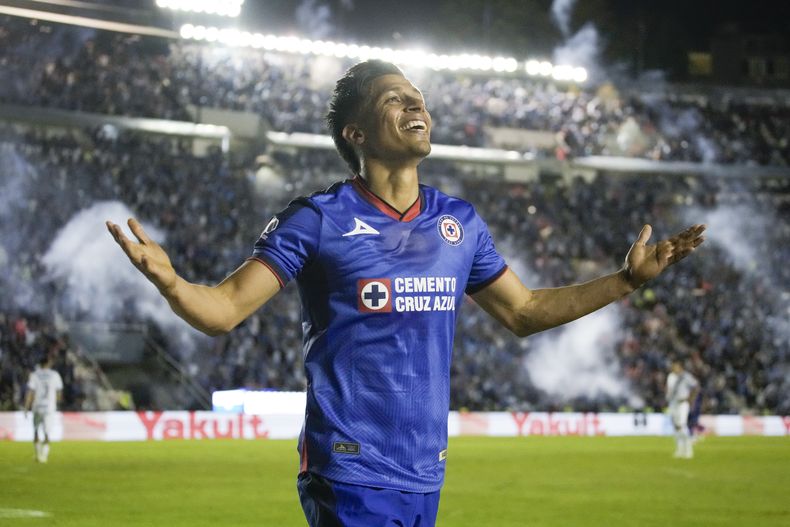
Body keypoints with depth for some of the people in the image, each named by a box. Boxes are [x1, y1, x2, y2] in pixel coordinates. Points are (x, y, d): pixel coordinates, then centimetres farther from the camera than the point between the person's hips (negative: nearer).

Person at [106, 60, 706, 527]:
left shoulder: (459, 223, 10)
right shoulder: (318, 219, -6)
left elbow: (523, 311, 23)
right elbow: (225, 309, -7)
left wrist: (627, 279, 19)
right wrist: (170, 282, -29)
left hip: (426, 472, 5)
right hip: (351, 476, -5)